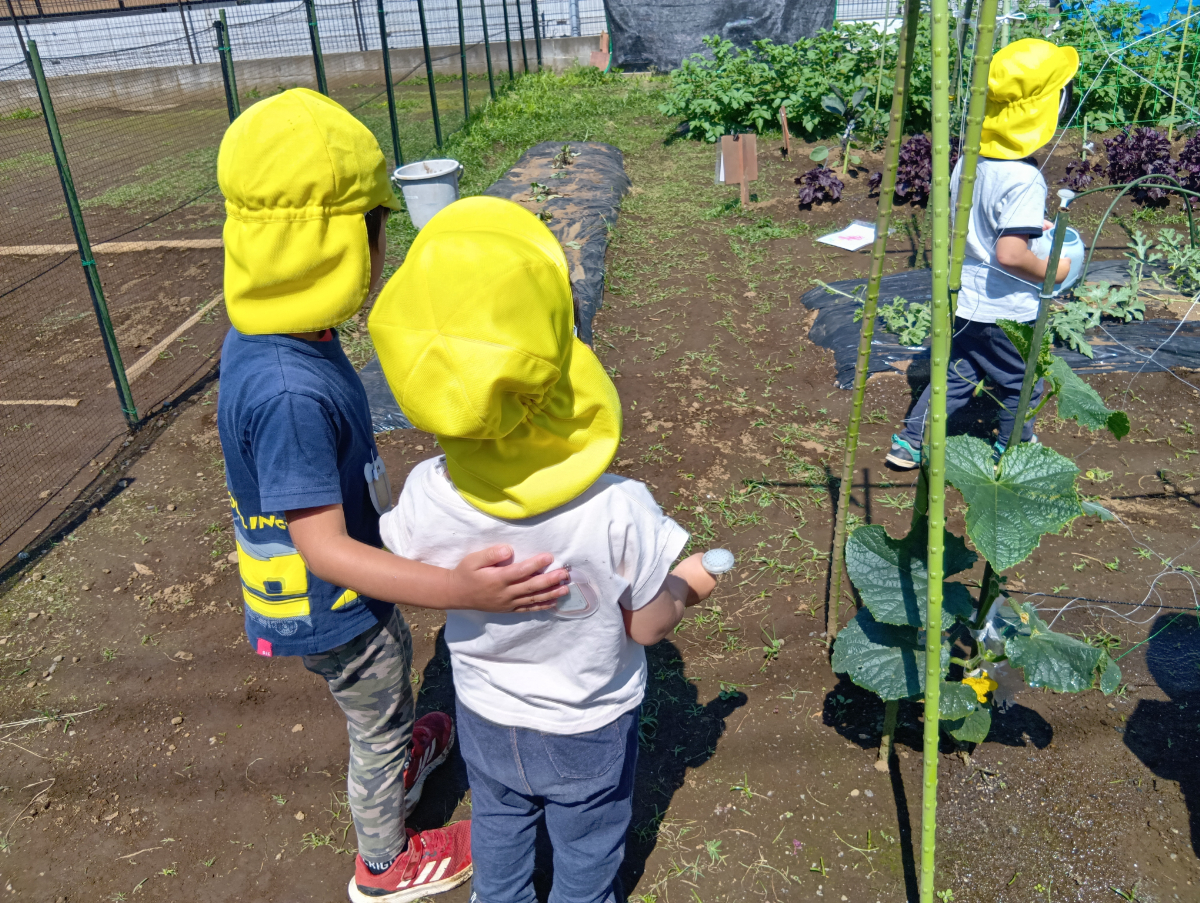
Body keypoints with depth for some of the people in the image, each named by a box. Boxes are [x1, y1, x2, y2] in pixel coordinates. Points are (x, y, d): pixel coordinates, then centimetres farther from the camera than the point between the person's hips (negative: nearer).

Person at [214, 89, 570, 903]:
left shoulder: (260, 339, -9)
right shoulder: (291, 392, -38)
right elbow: (325, 549, -36)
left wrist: (386, 511, 20)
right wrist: (458, 591, -48)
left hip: (345, 586, 8)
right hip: (332, 610, -8)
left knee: (392, 670, 33)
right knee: (378, 720, 17)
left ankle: (404, 750, 64)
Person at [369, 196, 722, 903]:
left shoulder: (425, 501, -30)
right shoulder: (618, 512, -37)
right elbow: (646, 626, -20)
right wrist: (691, 584, 0)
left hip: (486, 717, 3)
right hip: (589, 730, -2)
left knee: (499, 827, 33)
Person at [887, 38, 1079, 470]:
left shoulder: (970, 159, -2)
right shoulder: (1024, 180, -26)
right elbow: (1009, 254, -31)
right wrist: (1051, 272, -14)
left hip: (966, 299, 7)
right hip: (1006, 311, -7)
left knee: (958, 376, 22)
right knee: (1022, 387, 16)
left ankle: (908, 443, 26)